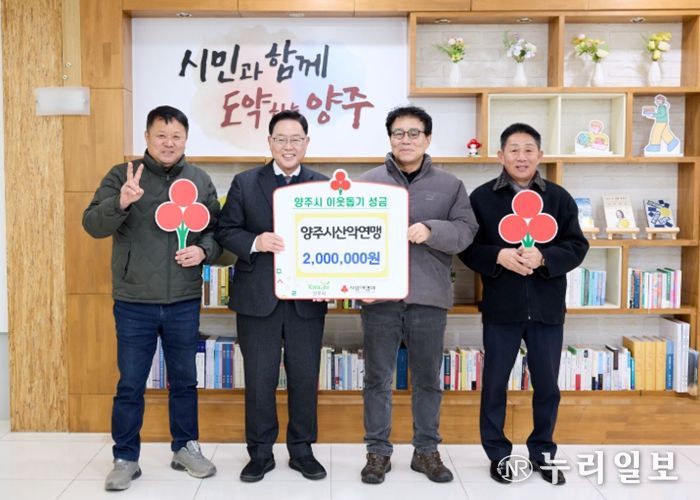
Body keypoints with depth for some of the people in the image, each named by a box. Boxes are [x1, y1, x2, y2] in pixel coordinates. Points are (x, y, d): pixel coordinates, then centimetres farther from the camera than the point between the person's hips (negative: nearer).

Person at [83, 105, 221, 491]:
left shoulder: (201, 181, 5)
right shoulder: (121, 175, -2)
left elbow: (217, 230, 9)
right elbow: (93, 224, -11)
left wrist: (203, 250, -12)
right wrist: (121, 202, -30)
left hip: (184, 302, 2)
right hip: (134, 303, -2)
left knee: (184, 380, 14)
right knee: (130, 385, 8)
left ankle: (186, 448, 31)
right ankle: (125, 459, 23)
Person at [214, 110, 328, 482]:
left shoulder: (324, 185, 6)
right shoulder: (245, 183, 4)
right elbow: (225, 231, 2)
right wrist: (255, 242, -17)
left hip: (306, 298, 1)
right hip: (258, 297, 0)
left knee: (305, 378, 9)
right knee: (259, 379, 7)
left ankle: (302, 450, 26)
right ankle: (260, 452, 23)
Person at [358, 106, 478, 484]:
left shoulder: (450, 186, 7)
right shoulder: (368, 183, 5)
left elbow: (466, 231, -3)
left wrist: (431, 229, -21)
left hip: (429, 298, 1)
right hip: (380, 297, 0)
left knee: (427, 380, 11)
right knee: (378, 378, 8)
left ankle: (426, 451, 25)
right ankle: (378, 451, 21)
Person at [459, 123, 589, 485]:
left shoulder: (559, 198, 3)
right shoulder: (481, 197, -1)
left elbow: (577, 247, 1)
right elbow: (467, 247, -1)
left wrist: (543, 258, -17)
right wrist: (499, 256, -19)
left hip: (547, 307, 2)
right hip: (500, 306, -1)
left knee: (546, 384, 11)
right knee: (495, 383, 8)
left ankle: (543, 453, 30)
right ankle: (498, 454, 25)